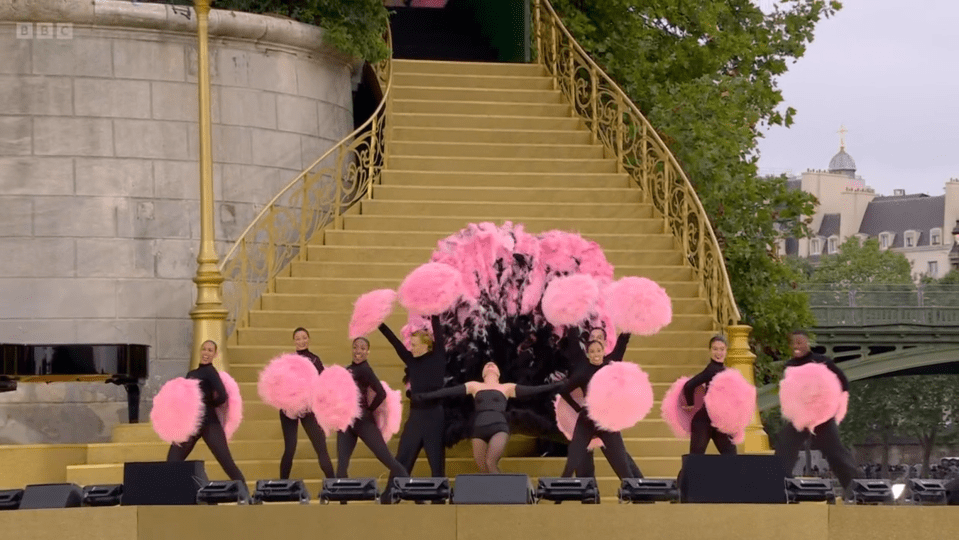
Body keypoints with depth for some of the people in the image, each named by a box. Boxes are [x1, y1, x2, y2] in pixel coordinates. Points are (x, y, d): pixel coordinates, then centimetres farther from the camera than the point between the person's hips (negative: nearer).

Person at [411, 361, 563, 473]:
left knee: (491, 463, -24)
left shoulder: (507, 388, 18)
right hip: (479, 429, 3)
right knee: (483, 469, 0)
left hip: (499, 428, -3)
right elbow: (448, 391, 16)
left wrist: (554, 386, 2)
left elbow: (531, 390, 11)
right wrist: (424, 396, 10)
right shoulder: (474, 386, 21)